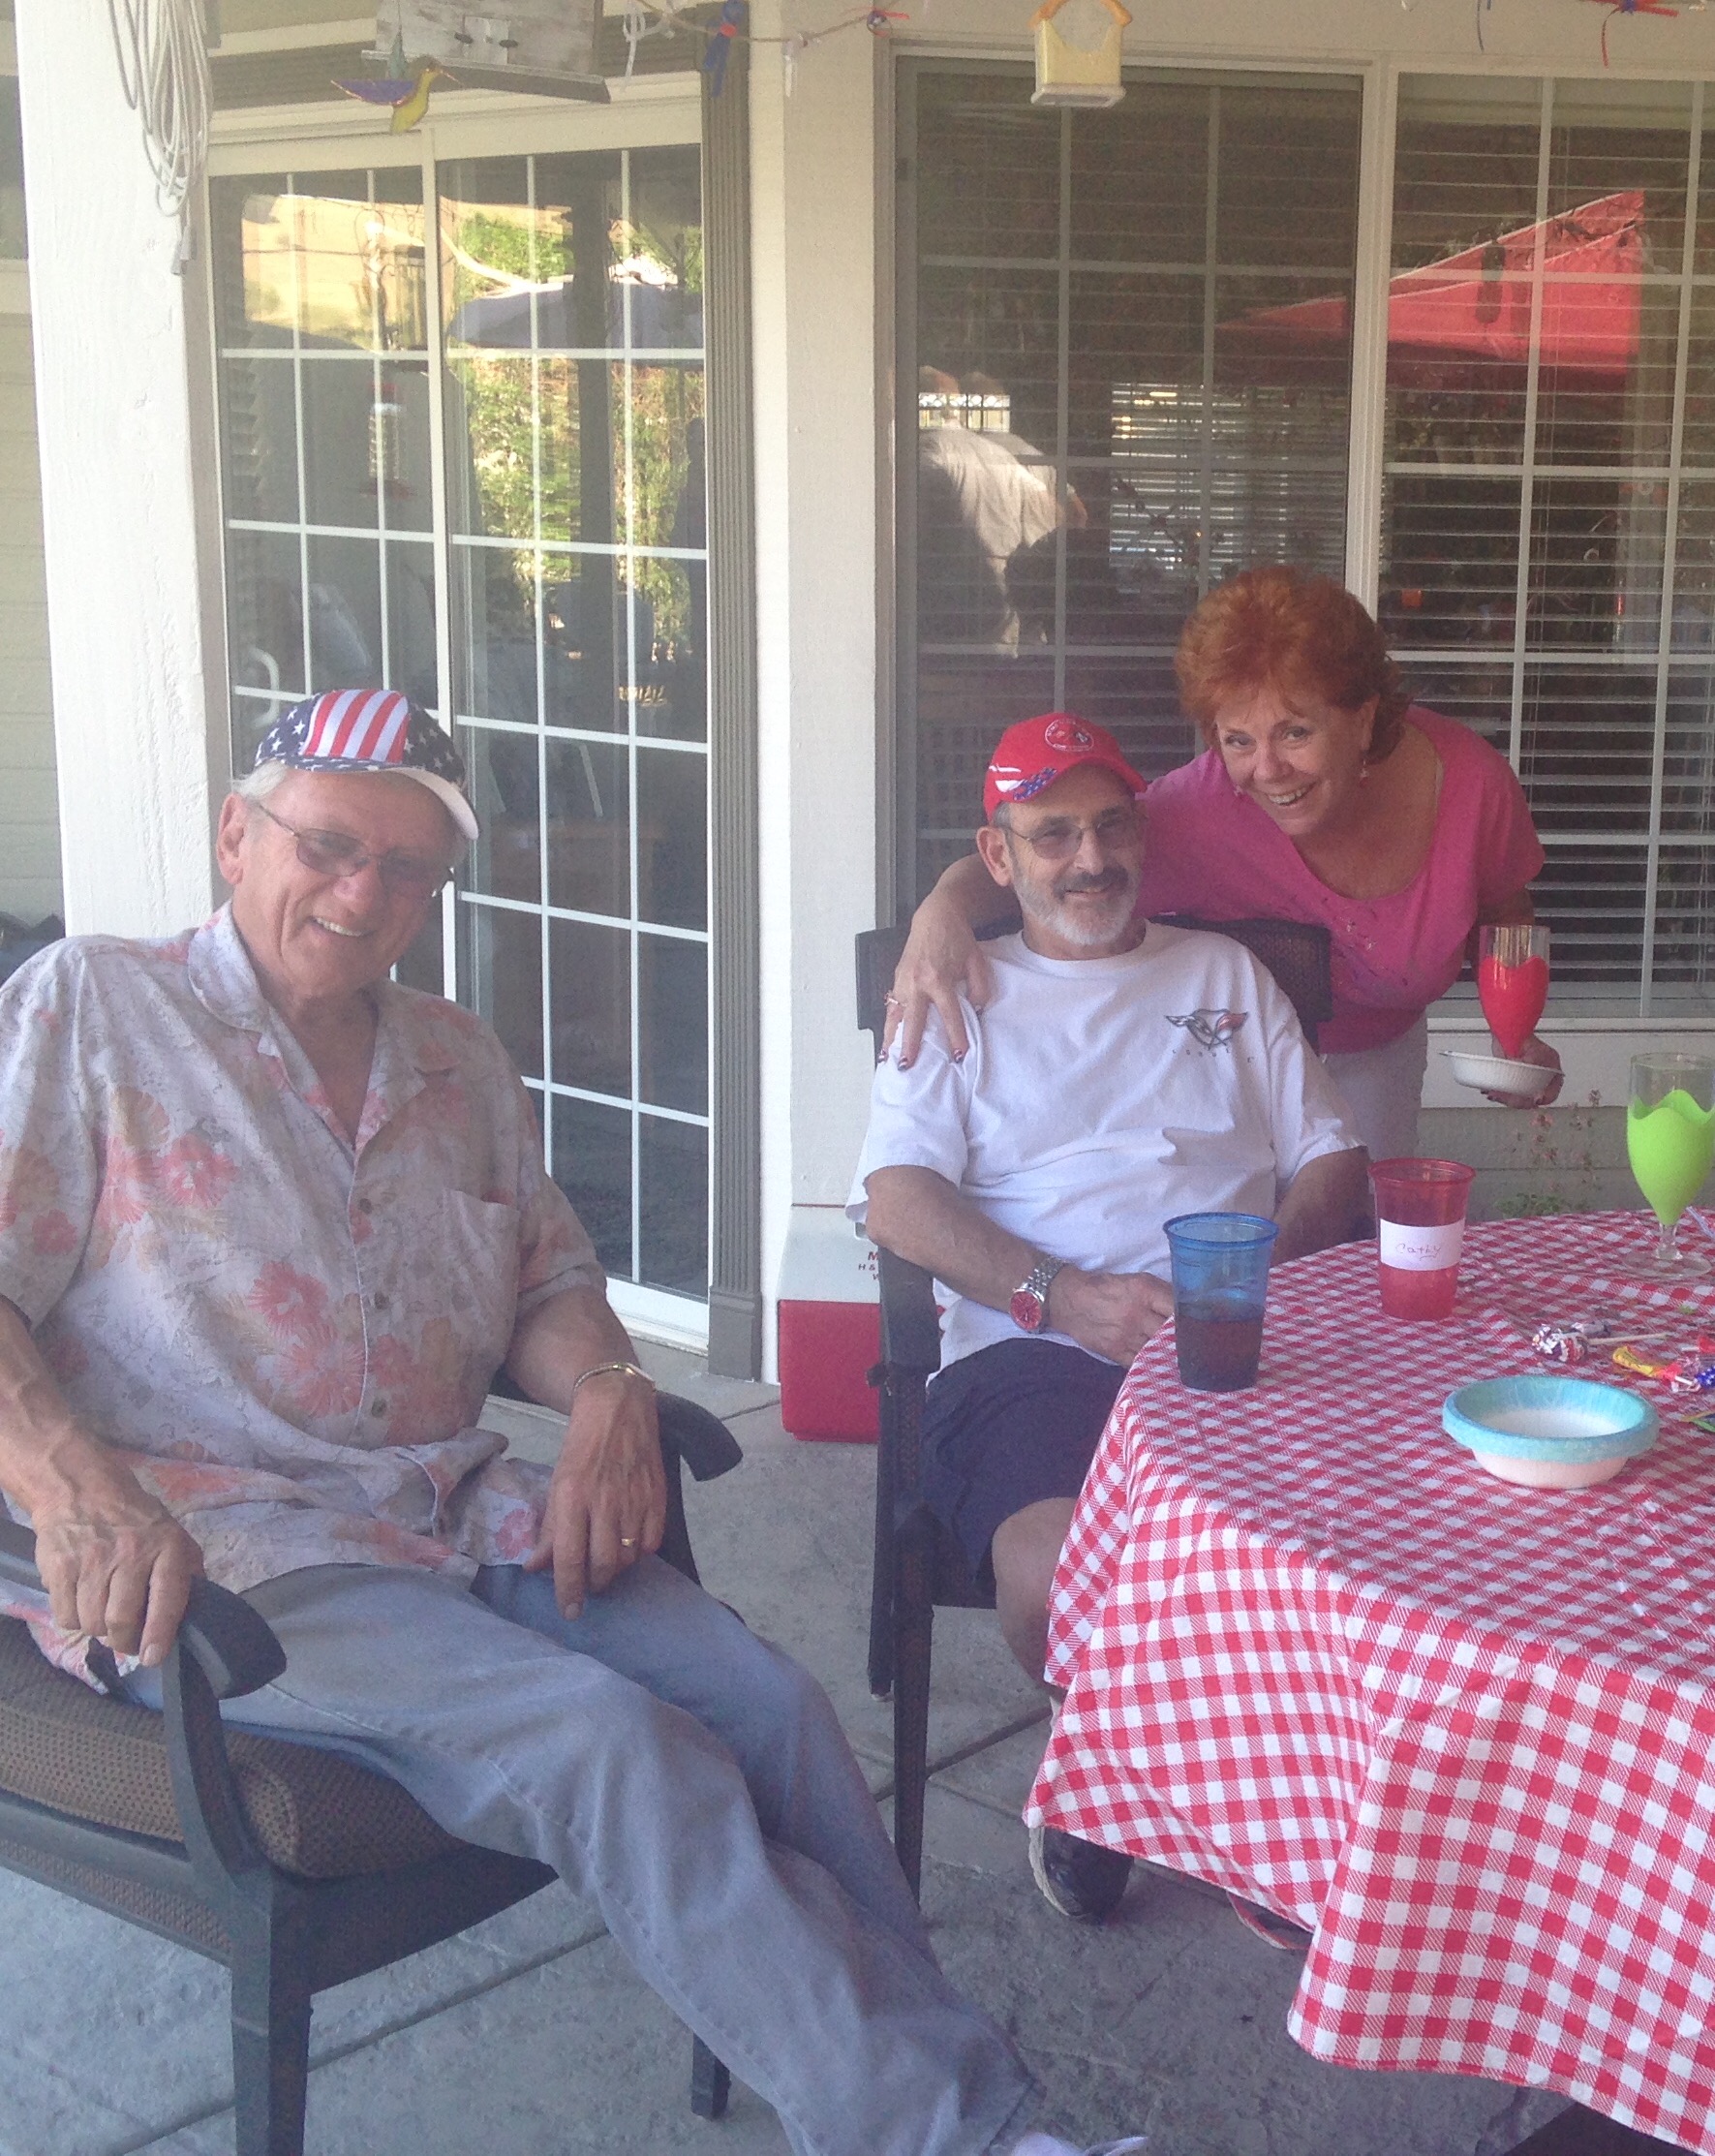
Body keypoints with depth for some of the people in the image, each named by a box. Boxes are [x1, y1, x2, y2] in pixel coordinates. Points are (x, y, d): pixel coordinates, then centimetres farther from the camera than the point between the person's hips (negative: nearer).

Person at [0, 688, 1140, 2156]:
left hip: (461, 1518, 6)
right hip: (215, 1548, -6)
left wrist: (605, 1392, -2)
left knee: (769, 1704, -17)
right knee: (608, 1740, -27)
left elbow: (550, 1283, 22)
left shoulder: (459, 1061, 19)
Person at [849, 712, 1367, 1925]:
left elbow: (1330, 1162, 20)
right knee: (1060, 1581, -33)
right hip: (1031, 1349, -2)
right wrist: (1065, 1297, -13)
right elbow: (897, 1197, 2)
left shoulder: (1225, 975, 27)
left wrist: (1267, 1259, -4)